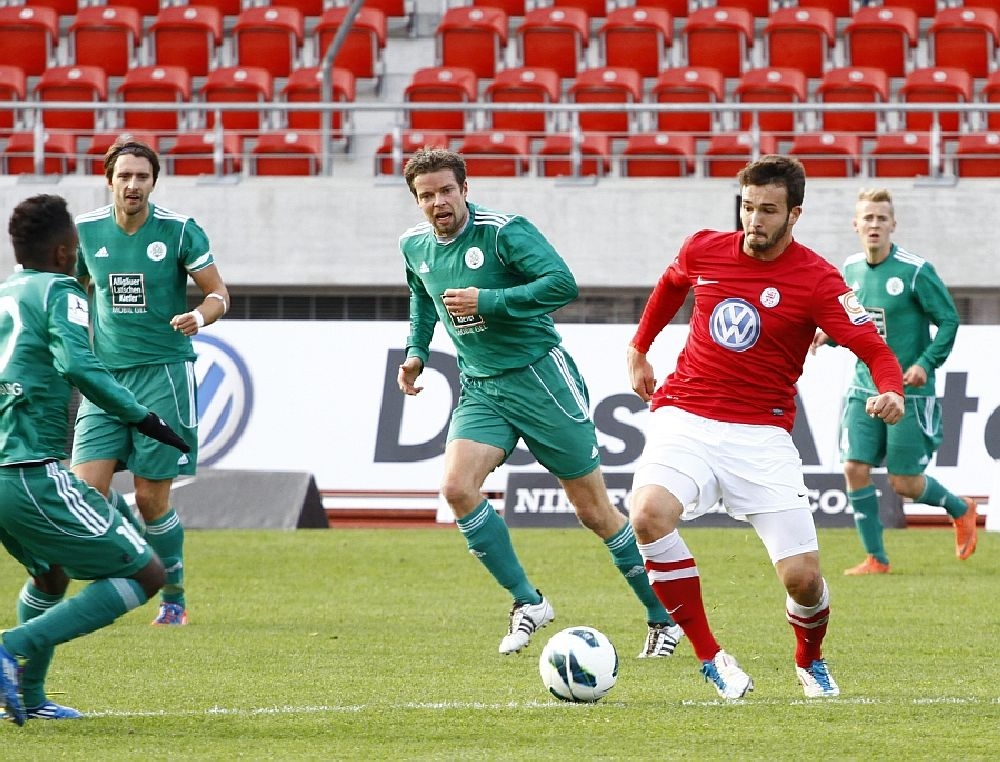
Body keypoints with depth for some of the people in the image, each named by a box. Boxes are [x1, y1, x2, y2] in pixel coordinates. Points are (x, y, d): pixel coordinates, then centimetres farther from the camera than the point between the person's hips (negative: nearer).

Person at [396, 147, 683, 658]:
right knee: (456, 487, -20)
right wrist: (416, 350, 14)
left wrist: (487, 301, -26)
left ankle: (662, 617, 16)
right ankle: (527, 602, -6)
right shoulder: (414, 247, 5)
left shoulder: (504, 231, -15)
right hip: (480, 390, 5)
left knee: (594, 510, 1)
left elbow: (562, 284, -25)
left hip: (539, 377, -5)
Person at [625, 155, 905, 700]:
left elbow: (875, 352, -14)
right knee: (649, 516, -29)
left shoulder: (817, 280, -8)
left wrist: (891, 392, -34)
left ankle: (810, 663, 29)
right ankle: (709, 656, -14)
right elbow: (669, 287, 27)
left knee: (802, 578, -8)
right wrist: (638, 349, 32)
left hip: (761, 434, -2)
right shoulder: (703, 251, 2)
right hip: (684, 418, 2)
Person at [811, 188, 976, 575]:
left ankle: (960, 510, 31)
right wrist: (831, 333, -1)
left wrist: (927, 363, -20)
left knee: (905, 483, -1)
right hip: (864, 389, 5)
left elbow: (949, 320, -8)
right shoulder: (851, 269, 4)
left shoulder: (916, 271, -13)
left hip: (909, 393, -5)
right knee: (855, 468, -8)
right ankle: (876, 558, 5)